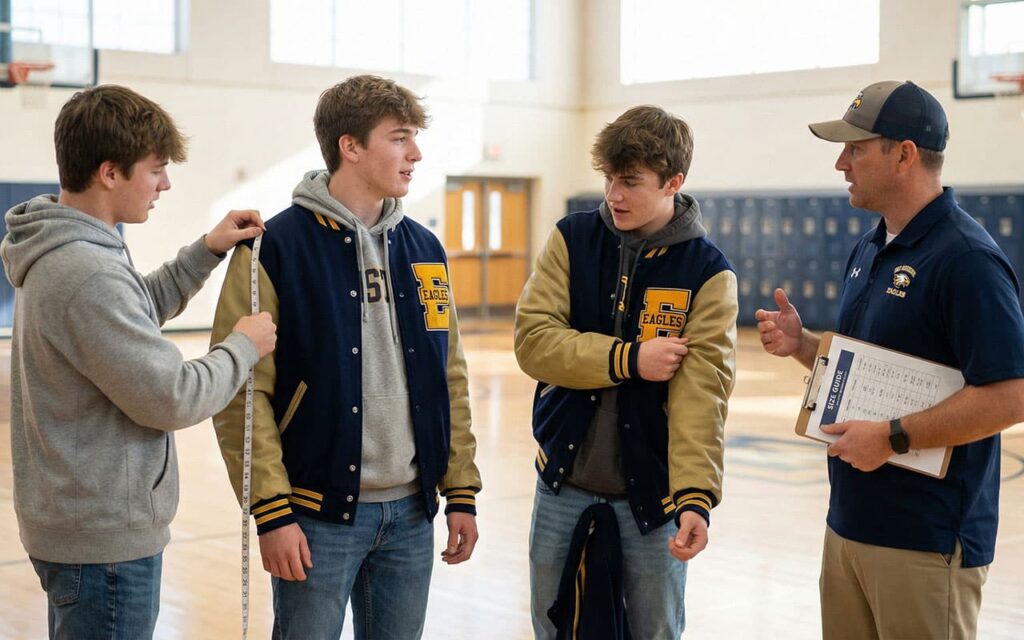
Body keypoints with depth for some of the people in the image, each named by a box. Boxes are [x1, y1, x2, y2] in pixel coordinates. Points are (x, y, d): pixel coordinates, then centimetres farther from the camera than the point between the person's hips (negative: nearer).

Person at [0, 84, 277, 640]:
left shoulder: (62, 254, 5)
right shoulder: (86, 276, -26)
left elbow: (132, 315, 22)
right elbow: (173, 399, -24)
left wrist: (205, 252, 11)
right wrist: (244, 346, -8)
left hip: (75, 523, 10)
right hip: (107, 537, -10)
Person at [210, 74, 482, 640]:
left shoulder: (424, 249, 9)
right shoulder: (277, 247, -9)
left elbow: (450, 378, 12)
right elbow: (244, 391, -11)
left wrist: (461, 491, 9)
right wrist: (270, 510, -14)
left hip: (411, 513, 5)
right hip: (320, 515, -5)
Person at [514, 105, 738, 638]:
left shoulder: (708, 272, -8)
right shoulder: (572, 239, -1)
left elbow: (701, 392, -17)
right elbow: (532, 340, -10)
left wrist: (696, 496, -28)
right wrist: (628, 359, -20)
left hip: (651, 492, -2)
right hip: (563, 484, 2)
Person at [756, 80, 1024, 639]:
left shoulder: (966, 258, -17)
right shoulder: (869, 249, 12)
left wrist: (892, 437, -22)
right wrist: (802, 344, 3)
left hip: (926, 539, -8)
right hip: (850, 523, 9)